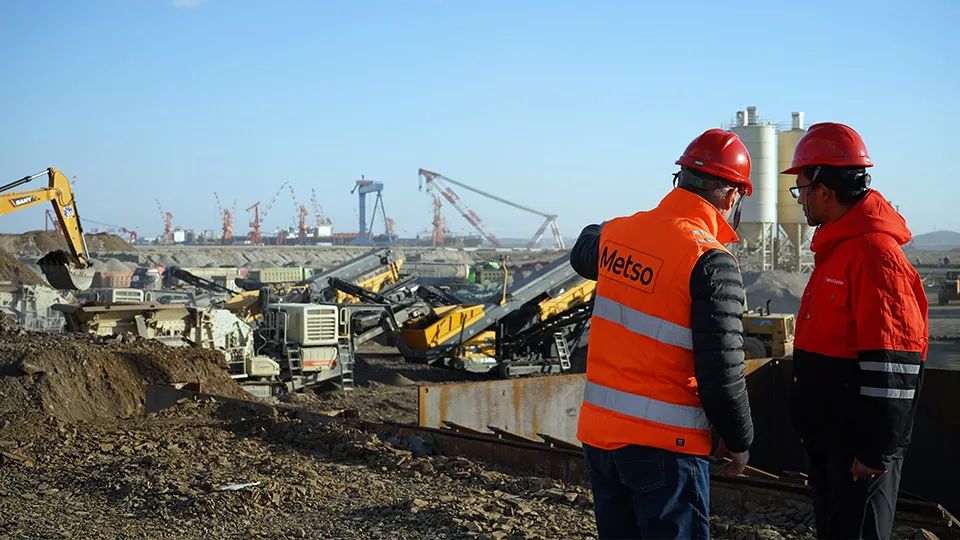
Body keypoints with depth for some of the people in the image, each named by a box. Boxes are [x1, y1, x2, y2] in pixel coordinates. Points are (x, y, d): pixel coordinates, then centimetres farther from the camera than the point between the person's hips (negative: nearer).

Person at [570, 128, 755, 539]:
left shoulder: (618, 232, 3)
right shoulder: (710, 262, -17)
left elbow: (582, 255, 30)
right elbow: (722, 371, -16)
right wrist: (738, 441, -2)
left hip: (596, 431, 7)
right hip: (662, 443, -6)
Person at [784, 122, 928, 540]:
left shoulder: (875, 252, -20)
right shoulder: (837, 249, 13)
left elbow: (891, 365, -23)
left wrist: (877, 450, -21)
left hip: (859, 443, -10)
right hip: (828, 436, 10)